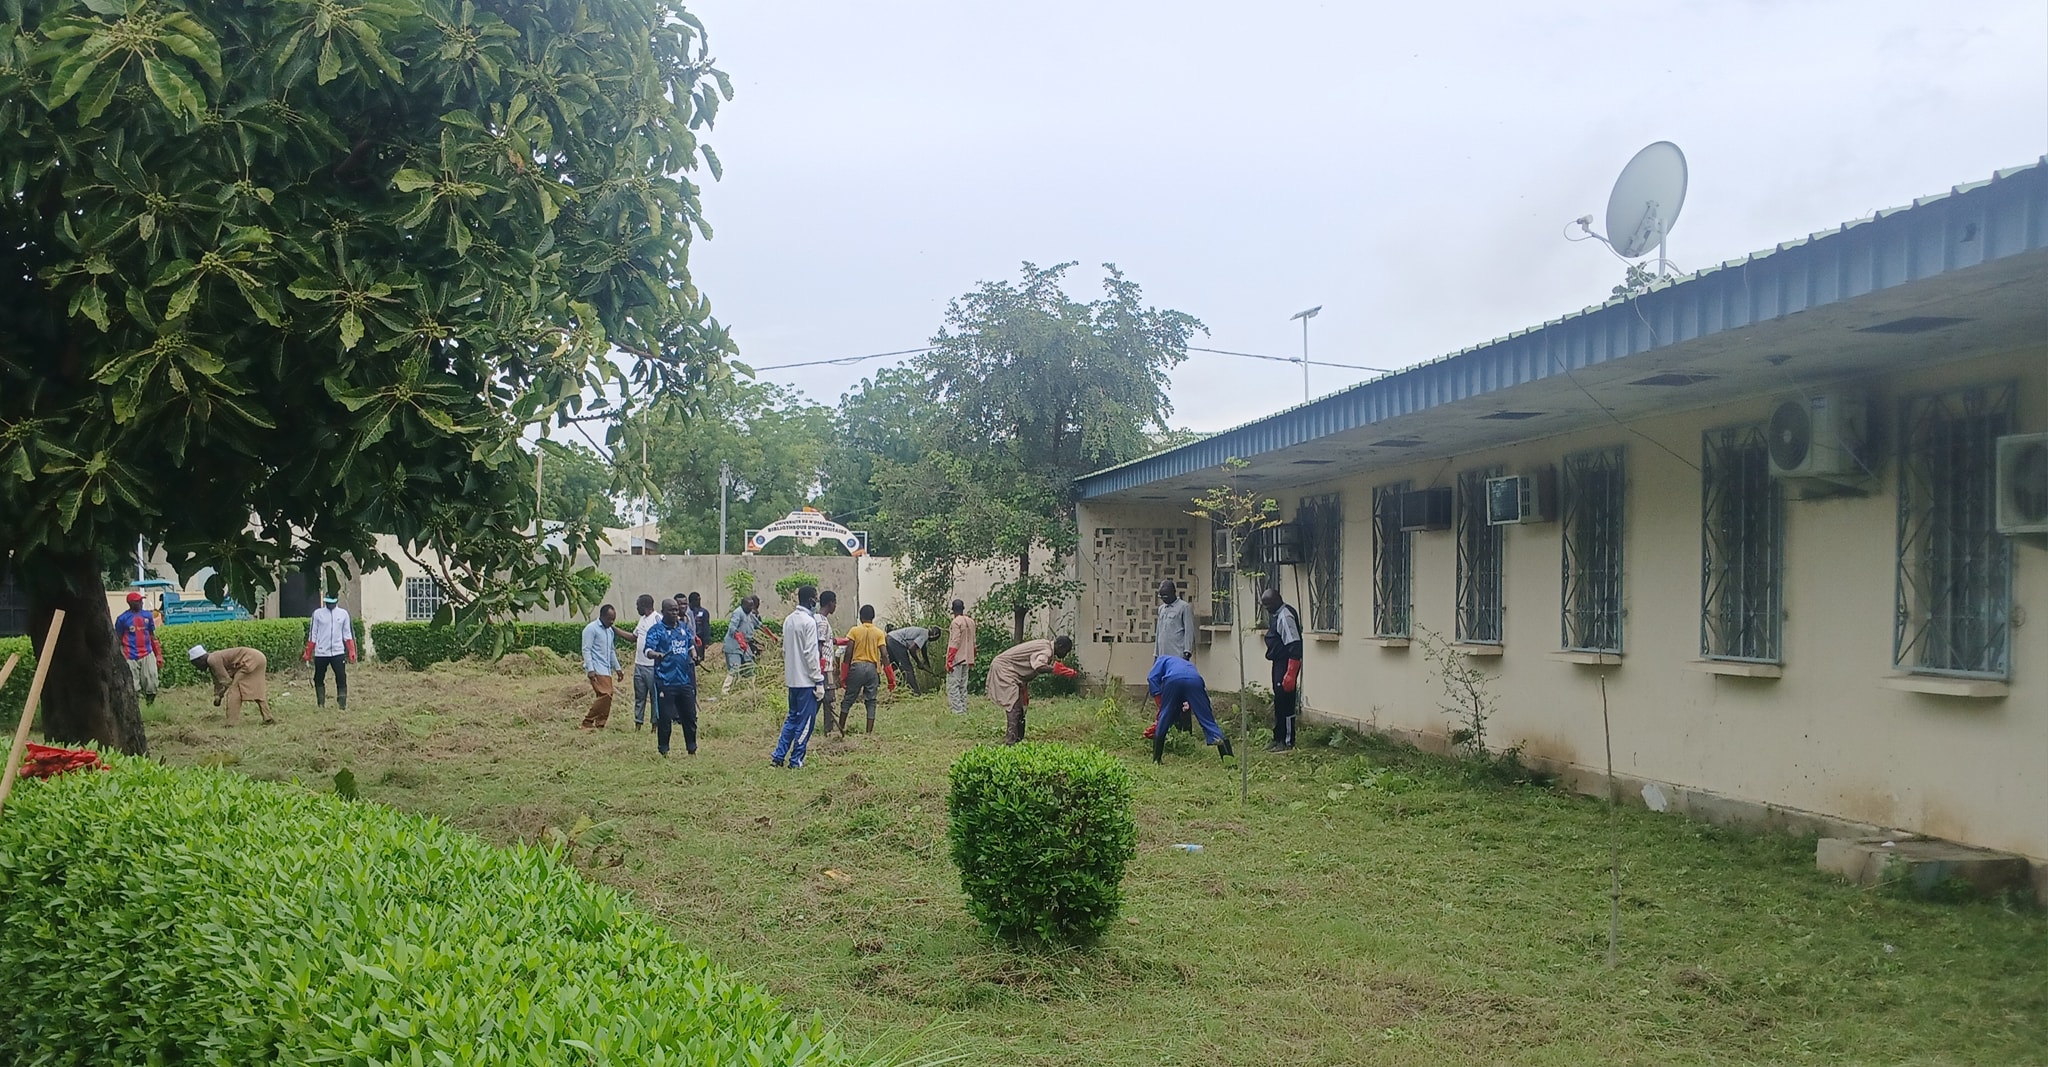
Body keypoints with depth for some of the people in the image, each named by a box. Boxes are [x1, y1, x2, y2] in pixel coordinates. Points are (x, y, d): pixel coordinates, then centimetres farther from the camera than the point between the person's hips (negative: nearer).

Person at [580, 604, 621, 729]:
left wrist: (617, 668, 22)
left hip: (606, 670, 9)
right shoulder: (591, 629, -7)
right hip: (597, 669, -9)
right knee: (606, 695, -17)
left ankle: (599, 725, 8)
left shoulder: (610, 631, 19)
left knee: (605, 696, 4)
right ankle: (587, 722, -11)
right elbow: (586, 650, -11)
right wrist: (590, 669, -19)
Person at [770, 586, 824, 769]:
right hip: (806, 680, -8)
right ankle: (795, 760, 4)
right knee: (805, 721, 0)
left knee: (793, 718, 17)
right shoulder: (809, 621, -15)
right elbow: (811, 654, -17)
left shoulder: (789, 620, 11)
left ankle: (779, 756, 15)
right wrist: (819, 681, -14)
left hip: (792, 678, 8)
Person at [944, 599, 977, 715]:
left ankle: (957, 711, -13)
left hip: (957, 659, -7)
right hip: (967, 659, 7)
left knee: (952, 685, -6)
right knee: (963, 686, 12)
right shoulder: (971, 621, 10)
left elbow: (954, 643, -16)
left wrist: (949, 661, -14)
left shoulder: (956, 622, -11)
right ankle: (963, 710, 11)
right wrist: (972, 660, 22)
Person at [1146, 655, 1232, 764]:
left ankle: (1156, 759, 18)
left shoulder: (1163, 659, 36)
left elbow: (1152, 678, 17)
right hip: (1195, 681, 2)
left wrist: (1160, 704, 15)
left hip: (1172, 680, -2)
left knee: (1163, 722, 14)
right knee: (1207, 719, 3)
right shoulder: (1189, 664, 47)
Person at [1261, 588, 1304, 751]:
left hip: (1286, 664, -10)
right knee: (1279, 702, 16)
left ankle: (1287, 742, 1)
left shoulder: (1285, 616, -20)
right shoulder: (1275, 615, 11)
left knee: (1284, 702, -6)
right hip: (1278, 663, 10)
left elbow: (1294, 646, -25)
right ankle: (1279, 738, 25)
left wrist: (1290, 673, -27)